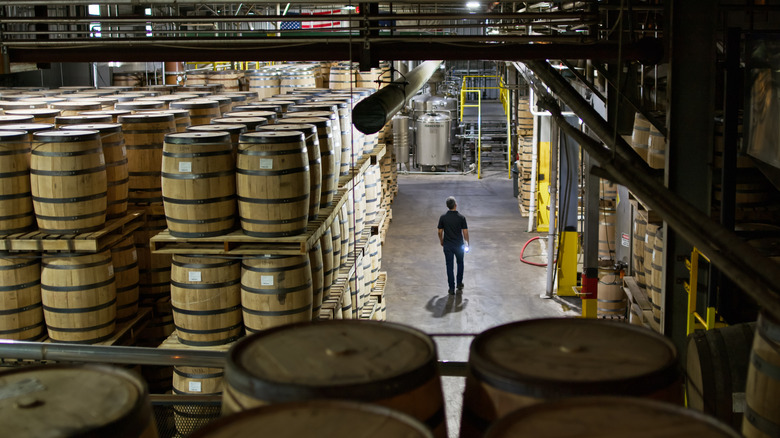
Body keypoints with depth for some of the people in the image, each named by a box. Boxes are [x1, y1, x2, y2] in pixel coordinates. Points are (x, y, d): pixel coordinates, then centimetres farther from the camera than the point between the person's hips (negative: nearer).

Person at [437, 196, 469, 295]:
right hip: (459, 245, 0)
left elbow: (440, 232, -1)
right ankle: (459, 284, 23)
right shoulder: (461, 217, -12)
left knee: (449, 266, 6)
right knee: (460, 264, 22)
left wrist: (441, 241, 17)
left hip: (447, 245, 0)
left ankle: (452, 289, 6)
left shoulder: (443, 217, -8)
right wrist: (467, 243, 5)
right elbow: (465, 232, -9)